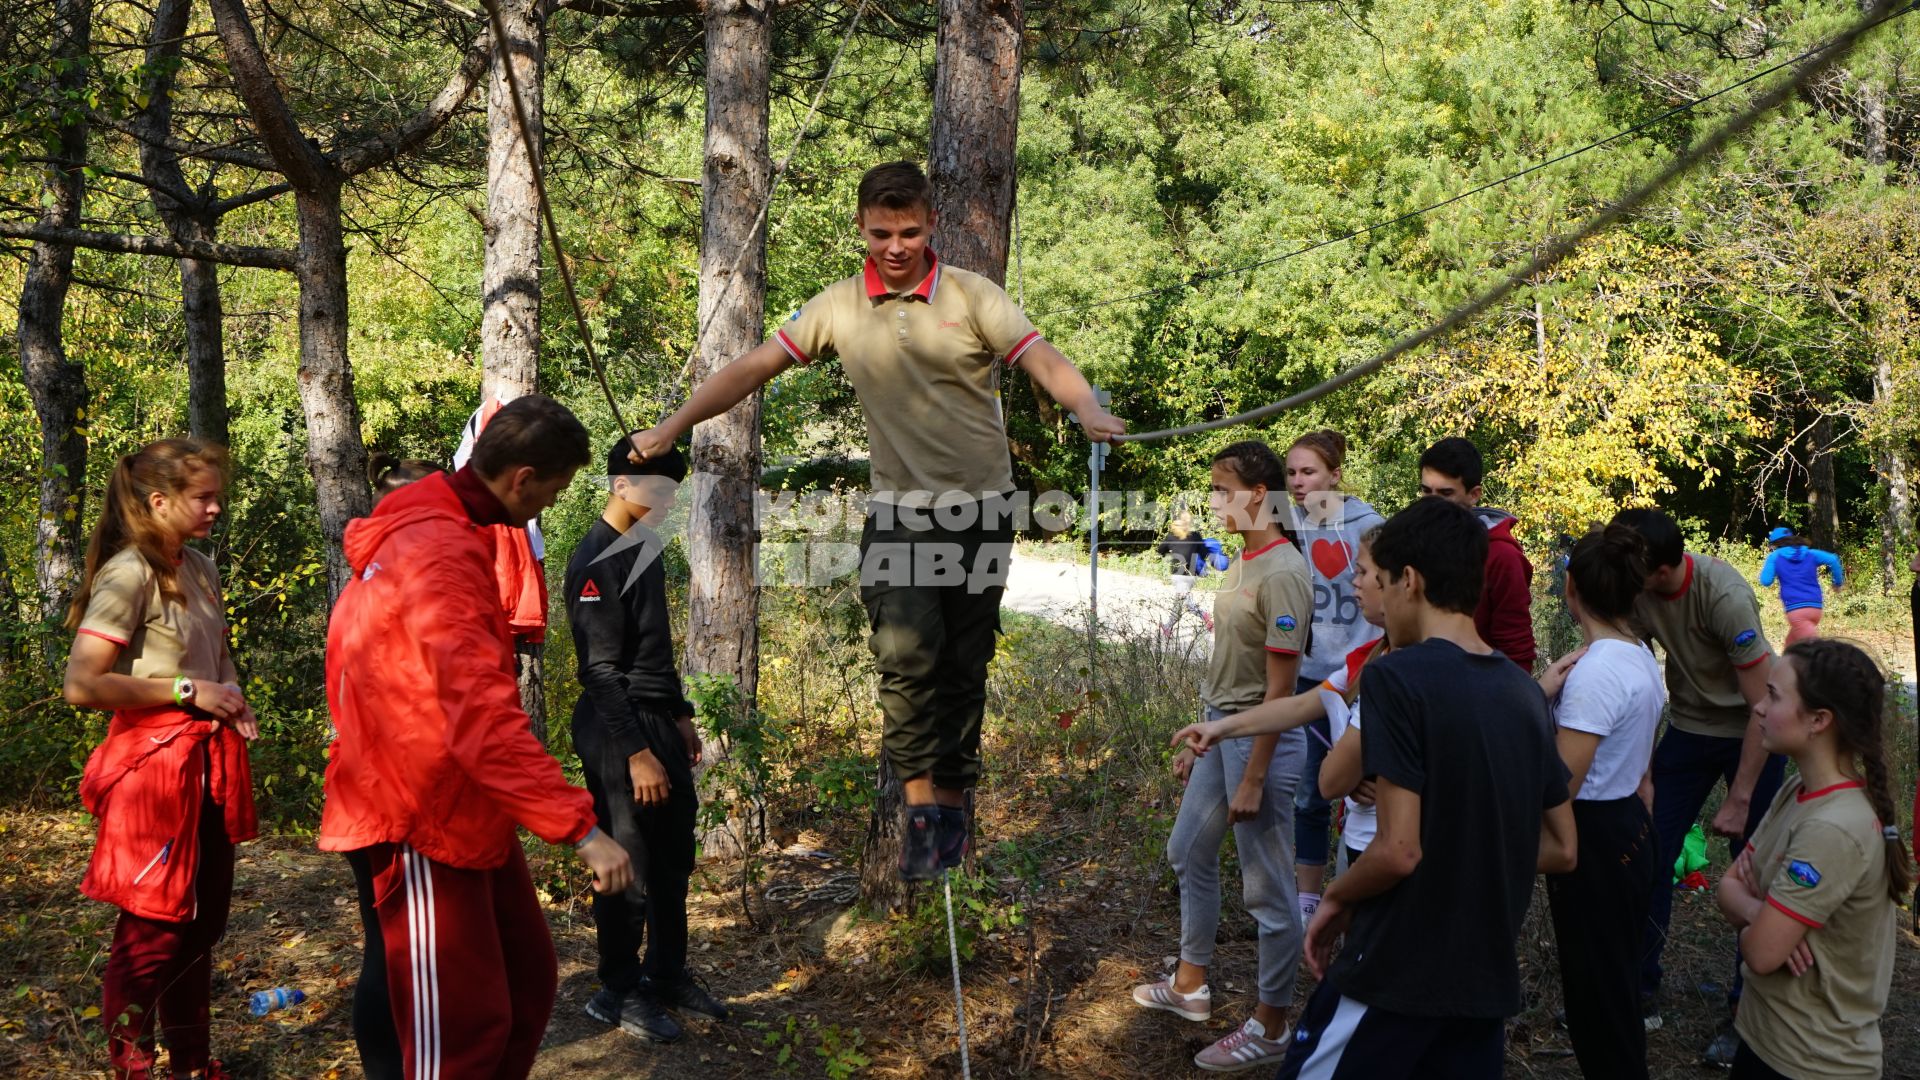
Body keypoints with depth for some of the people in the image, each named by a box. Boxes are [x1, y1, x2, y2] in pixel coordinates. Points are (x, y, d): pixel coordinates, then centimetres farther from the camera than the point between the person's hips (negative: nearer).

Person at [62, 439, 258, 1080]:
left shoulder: (199, 569, 9)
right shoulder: (128, 575, -15)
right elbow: (81, 686, -22)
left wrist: (231, 697, 5)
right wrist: (186, 691, -19)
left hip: (208, 761, 8)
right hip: (154, 763, -8)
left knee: (203, 920, 16)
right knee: (154, 928, 0)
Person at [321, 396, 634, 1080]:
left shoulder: (436, 529, 10)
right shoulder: (442, 553, -24)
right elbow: (481, 717, -33)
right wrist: (580, 827, -33)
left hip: (461, 814, 10)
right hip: (421, 824, -10)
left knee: (527, 983, 15)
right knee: (461, 1023, -2)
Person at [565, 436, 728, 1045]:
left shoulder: (645, 549, 13)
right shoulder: (596, 561, -16)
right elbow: (601, 670, -20)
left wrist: (680, 716, 20)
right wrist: (635, 751, -21)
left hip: (659, 721, 9)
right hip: (617, 732, -9)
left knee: (674, 860, 14)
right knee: (628, 868, 1)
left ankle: (667, 976, 28)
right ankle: (619, 994, 15)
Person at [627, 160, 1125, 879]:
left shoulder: (973, 296, -3)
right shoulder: (839, 307, 3)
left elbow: (1045, 363, -12)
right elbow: (752, 369, 6)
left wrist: (1090, 413, -33)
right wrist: (672, 428, 0)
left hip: (980, 509, 0)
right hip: (897, 510, 1)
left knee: (964, 667, 5)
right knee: (904, 649, -20)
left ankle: (951, 803, 19)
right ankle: (919, 803, -10)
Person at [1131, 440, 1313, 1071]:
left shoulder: (1281, 575, -20)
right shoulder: (1241, 564, 8)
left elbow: (1280, 688, -21)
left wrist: (1254, 780, -20)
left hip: (1261, 739, -10)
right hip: (1220, 731, 10)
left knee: (1267, 888, 2)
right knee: (1189, 853, 23)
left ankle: (1271, 1028, 16)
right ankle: (1190, 985, 40)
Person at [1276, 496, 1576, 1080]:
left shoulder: (1396, 676, -16)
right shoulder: (1525, 692, 5)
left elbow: (1400, 850, -20)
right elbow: (1561, 850, 11)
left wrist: (1335, 898, -3)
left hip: (1394, 976, -6)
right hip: (1489, 979, 7)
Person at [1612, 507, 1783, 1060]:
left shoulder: (1725, 596, -31)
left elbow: (1763, 706, -26)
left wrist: (1739, 800, -23)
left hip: (1752, 736, -4)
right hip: (1689, 727, 5)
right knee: (1649, 857, 0)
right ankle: (1641, 993, 13)